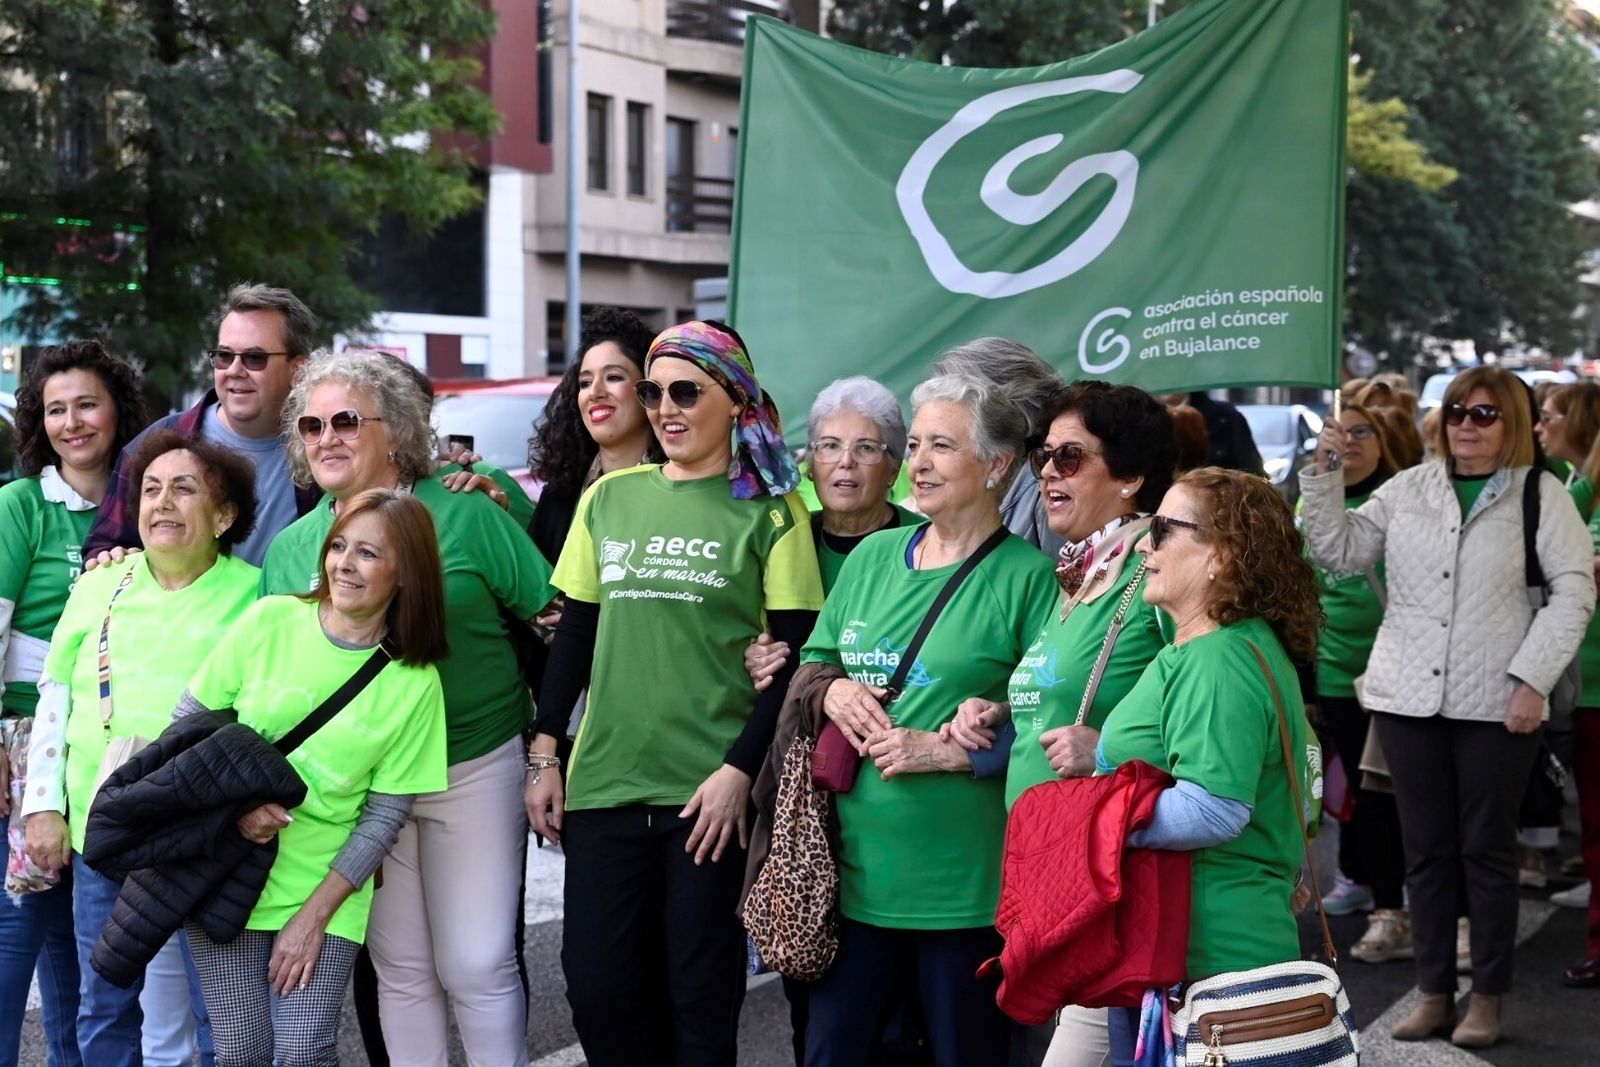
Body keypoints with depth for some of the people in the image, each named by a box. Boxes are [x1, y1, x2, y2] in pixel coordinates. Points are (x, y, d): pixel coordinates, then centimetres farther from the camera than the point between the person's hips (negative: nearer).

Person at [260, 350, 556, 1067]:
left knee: (478, 966, -2)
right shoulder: (289, 548, 5)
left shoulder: (464, 515, -7)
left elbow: (552, 617, -4)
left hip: (473, 768, -3)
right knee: (399, 970, 10)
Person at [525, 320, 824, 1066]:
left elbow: (795, 659, -5)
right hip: (603, 781, 4)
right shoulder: (608, 499, 10)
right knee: (596, 983, 5)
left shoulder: (768, 510, -1)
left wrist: (739, 770, -13)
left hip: (711, 789, -4)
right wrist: (543, 755, 7)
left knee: (700, 996, 3)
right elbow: (574, 636, 14)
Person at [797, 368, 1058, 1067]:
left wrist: (946, 750, -18)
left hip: (965, 887, -5)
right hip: (857, 871, 5)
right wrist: (831, 689, -1)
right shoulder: (873, 556, 10)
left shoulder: (1027, 577, -7)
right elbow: (813, 660, 20)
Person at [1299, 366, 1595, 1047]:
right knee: (1426, 849, 9)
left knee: (1487, 849, 5)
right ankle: (1434, 992, 18)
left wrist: (1532, 678, -11)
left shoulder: (1539, 494, 1)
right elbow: (1339, 550, 7)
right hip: (1408, 697, 3)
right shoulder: (1408, 488, 10)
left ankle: (1487, 998, 15)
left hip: (1495, 704, -3)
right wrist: (1323, 473, -4)